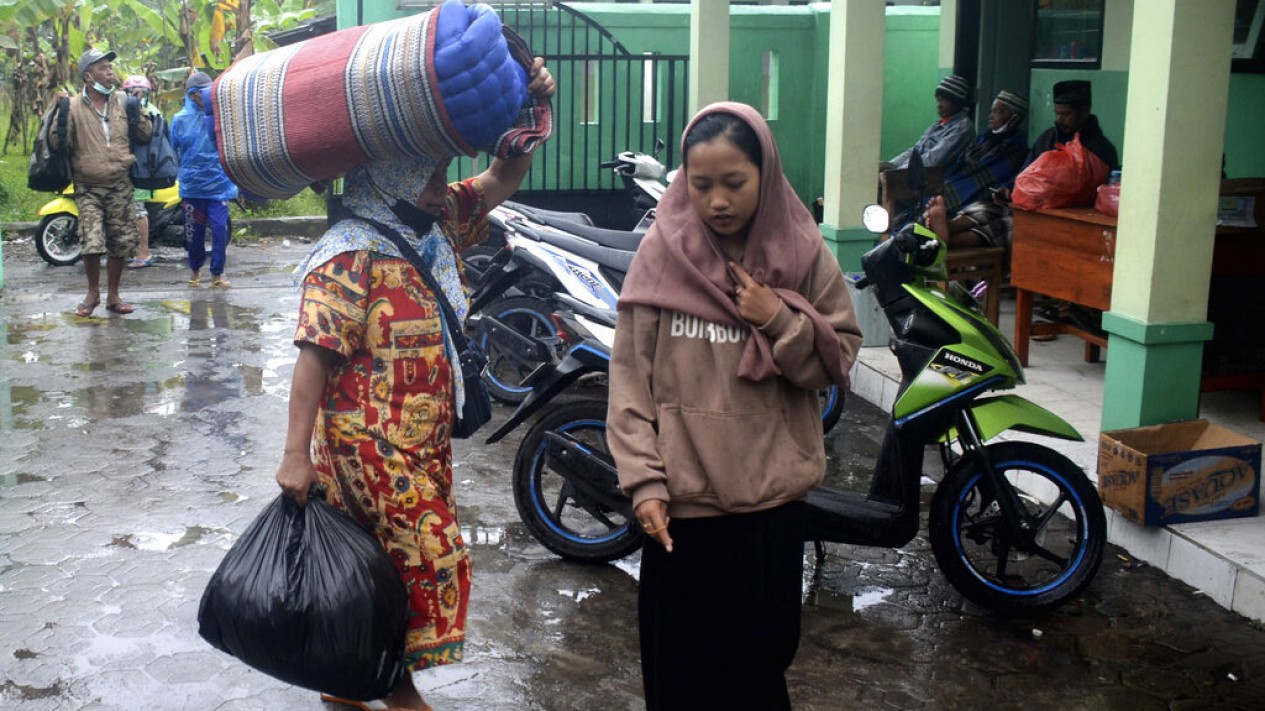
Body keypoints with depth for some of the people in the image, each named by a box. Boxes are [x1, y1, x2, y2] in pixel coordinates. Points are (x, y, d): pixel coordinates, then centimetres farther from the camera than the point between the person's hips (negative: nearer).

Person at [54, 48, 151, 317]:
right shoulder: (74, 107, -4)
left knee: (121, 244, 7)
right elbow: (57, 142, -11)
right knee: (91, 243, -13)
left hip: (120, 185, 3)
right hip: (89, 188, -3)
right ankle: (93, 293, 9)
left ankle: (113, 295, 22)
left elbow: (145, 135, 5)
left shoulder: (122, 101, 5)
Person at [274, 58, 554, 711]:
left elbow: (501, 180, 10)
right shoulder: (350, 255, -18)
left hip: (425, 438, 8)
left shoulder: (438, 221, 6)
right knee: (429, 559, -3)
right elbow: (314, 357, -20)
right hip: (372, 445, -8)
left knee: (374, 564, 17)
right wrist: (296, 454, -22)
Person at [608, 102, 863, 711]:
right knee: (680, 661, 6)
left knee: (763, 653, 10)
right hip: (682, 499, -1)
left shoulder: (803, 252, 0)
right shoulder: (661, 251, -3)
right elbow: (631, 376, -4)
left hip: (773, 498, 1)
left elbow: (839, 359, 4)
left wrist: (781, 321, -14)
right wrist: (643, 480, -11)